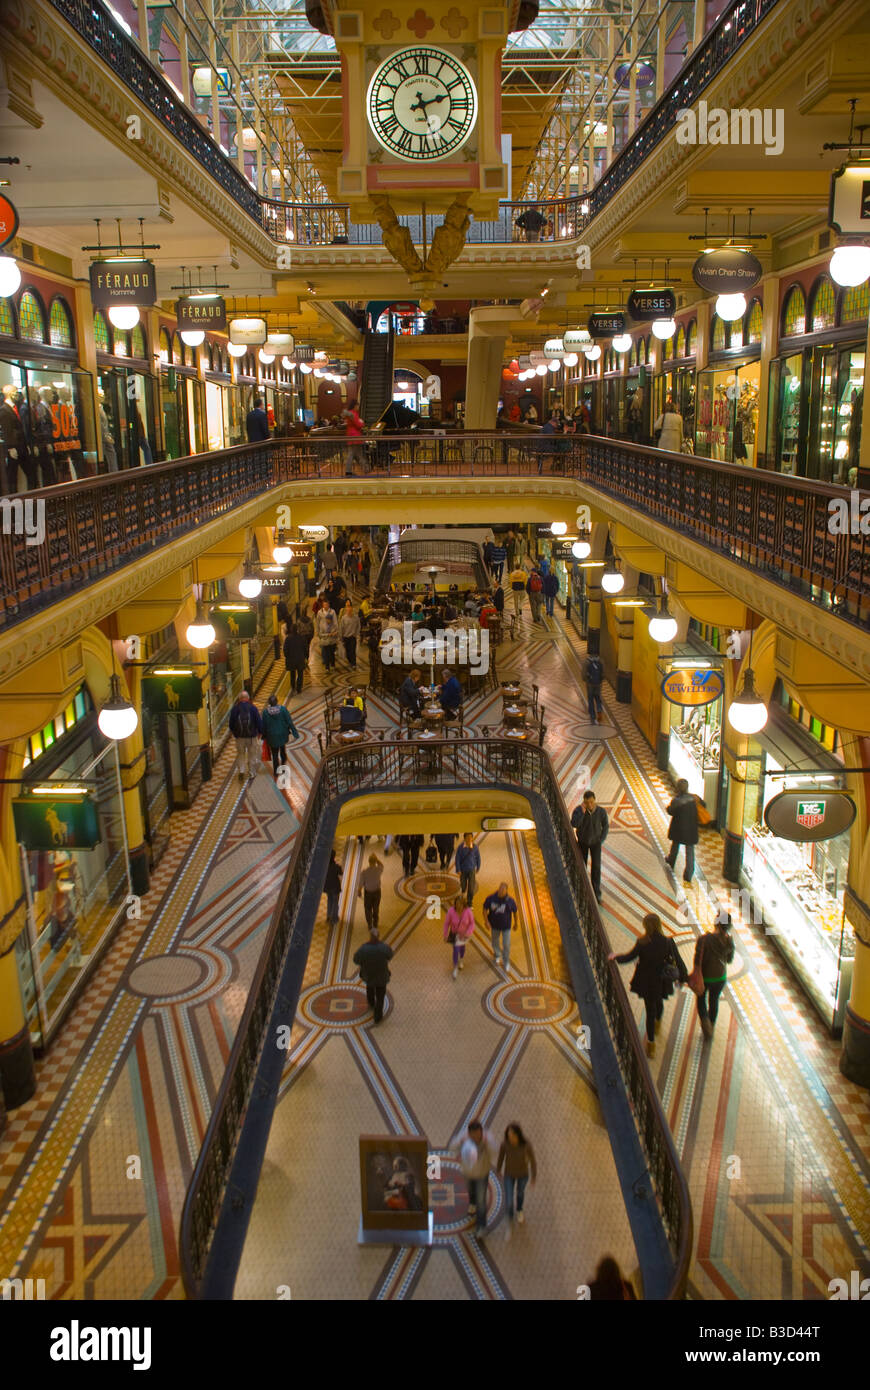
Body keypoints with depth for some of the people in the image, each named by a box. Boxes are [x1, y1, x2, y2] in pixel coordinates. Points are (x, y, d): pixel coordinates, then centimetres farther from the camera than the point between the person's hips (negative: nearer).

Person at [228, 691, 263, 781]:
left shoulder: (235, 708, -6)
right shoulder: (253, 708, -10)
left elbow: (231, 722, 2)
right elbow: (258, 721, -6)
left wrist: (233, 731, 20)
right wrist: (260, 732, 8)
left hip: (239, 736, 1)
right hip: (252, 736, -1)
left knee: (240, 754, 16)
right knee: (252, 754, 12)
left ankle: (241, 770, 2)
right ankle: (252, 772, 18)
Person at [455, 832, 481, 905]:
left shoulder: (475, 847, -8)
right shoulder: (461, 847, -11)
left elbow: (478, 858, 5)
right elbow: (457, 859, -7)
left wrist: (478, 868, 11)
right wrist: (458, 870, -11)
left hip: (472, 870, 0)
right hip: (463, 870, 0)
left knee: (471, 888, -7)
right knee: (463, 886, 12)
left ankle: (469, 903, 3)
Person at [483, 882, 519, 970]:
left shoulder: (510, 900, -19)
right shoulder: (491, 898, -19)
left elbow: (515, 911, -2)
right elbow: (485, 909, -8)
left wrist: (515, 923, 9)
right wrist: (486, 921, -18)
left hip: (506, 926, -1)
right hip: (495, 926, 2)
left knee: (506, 945, 1)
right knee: (495, 942, 22)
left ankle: (506, 963, 23)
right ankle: (497, 956, 52)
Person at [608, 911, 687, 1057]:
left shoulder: (642, 943, -24)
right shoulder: (668, 942, -19)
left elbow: (630, 956, -11)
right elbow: (678, 961, -11)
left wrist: (615, 956, 8)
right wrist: (683, 978, 4)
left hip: (646, 982, -2)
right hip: (662, 982, 2)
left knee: (650, 1010, 15)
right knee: (659, 1003, 32)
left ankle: (651, 1043, 21)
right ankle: (657, 1023, 60)